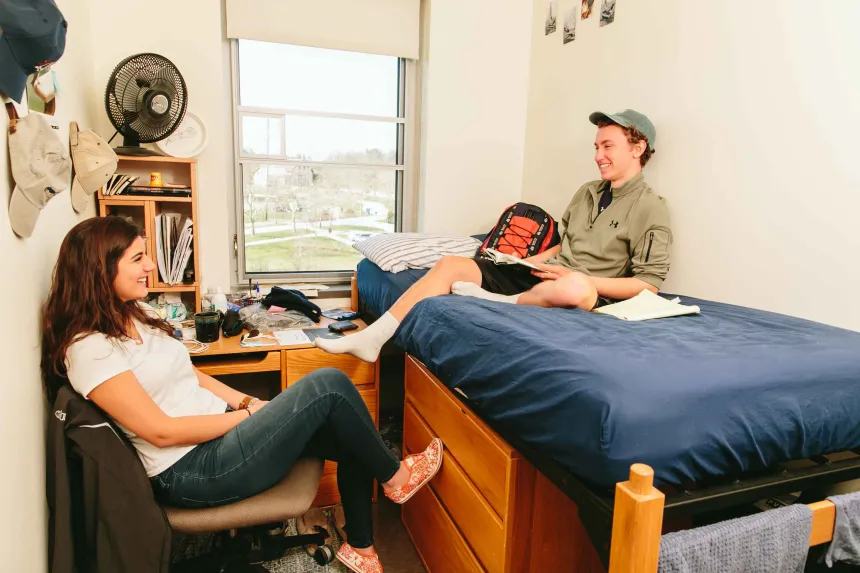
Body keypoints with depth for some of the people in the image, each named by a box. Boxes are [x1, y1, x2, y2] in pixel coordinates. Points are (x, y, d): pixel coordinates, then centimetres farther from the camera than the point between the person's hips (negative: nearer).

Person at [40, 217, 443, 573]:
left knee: (348, 441, -1)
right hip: (191, 471, -8)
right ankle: (393, 476, 3)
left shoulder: (137, 315, 10)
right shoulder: (88, 348, -16)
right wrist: (247, 416, -13)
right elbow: (162, 431, -18)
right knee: (328, 386, -20)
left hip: (220, 432, 9)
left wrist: (248, 402, 2)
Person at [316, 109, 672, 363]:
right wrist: (530, 262, 7)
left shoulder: (650, 208, -4)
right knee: (449, 265, -7)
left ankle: (495, 304, -16)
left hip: (590, 294, -6)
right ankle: (372, 338, -11)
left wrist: (583, 278, -17)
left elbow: (649, 285, -10)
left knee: (574, 288, -45)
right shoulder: (588, 192, 17)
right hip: (543, 276, 7)